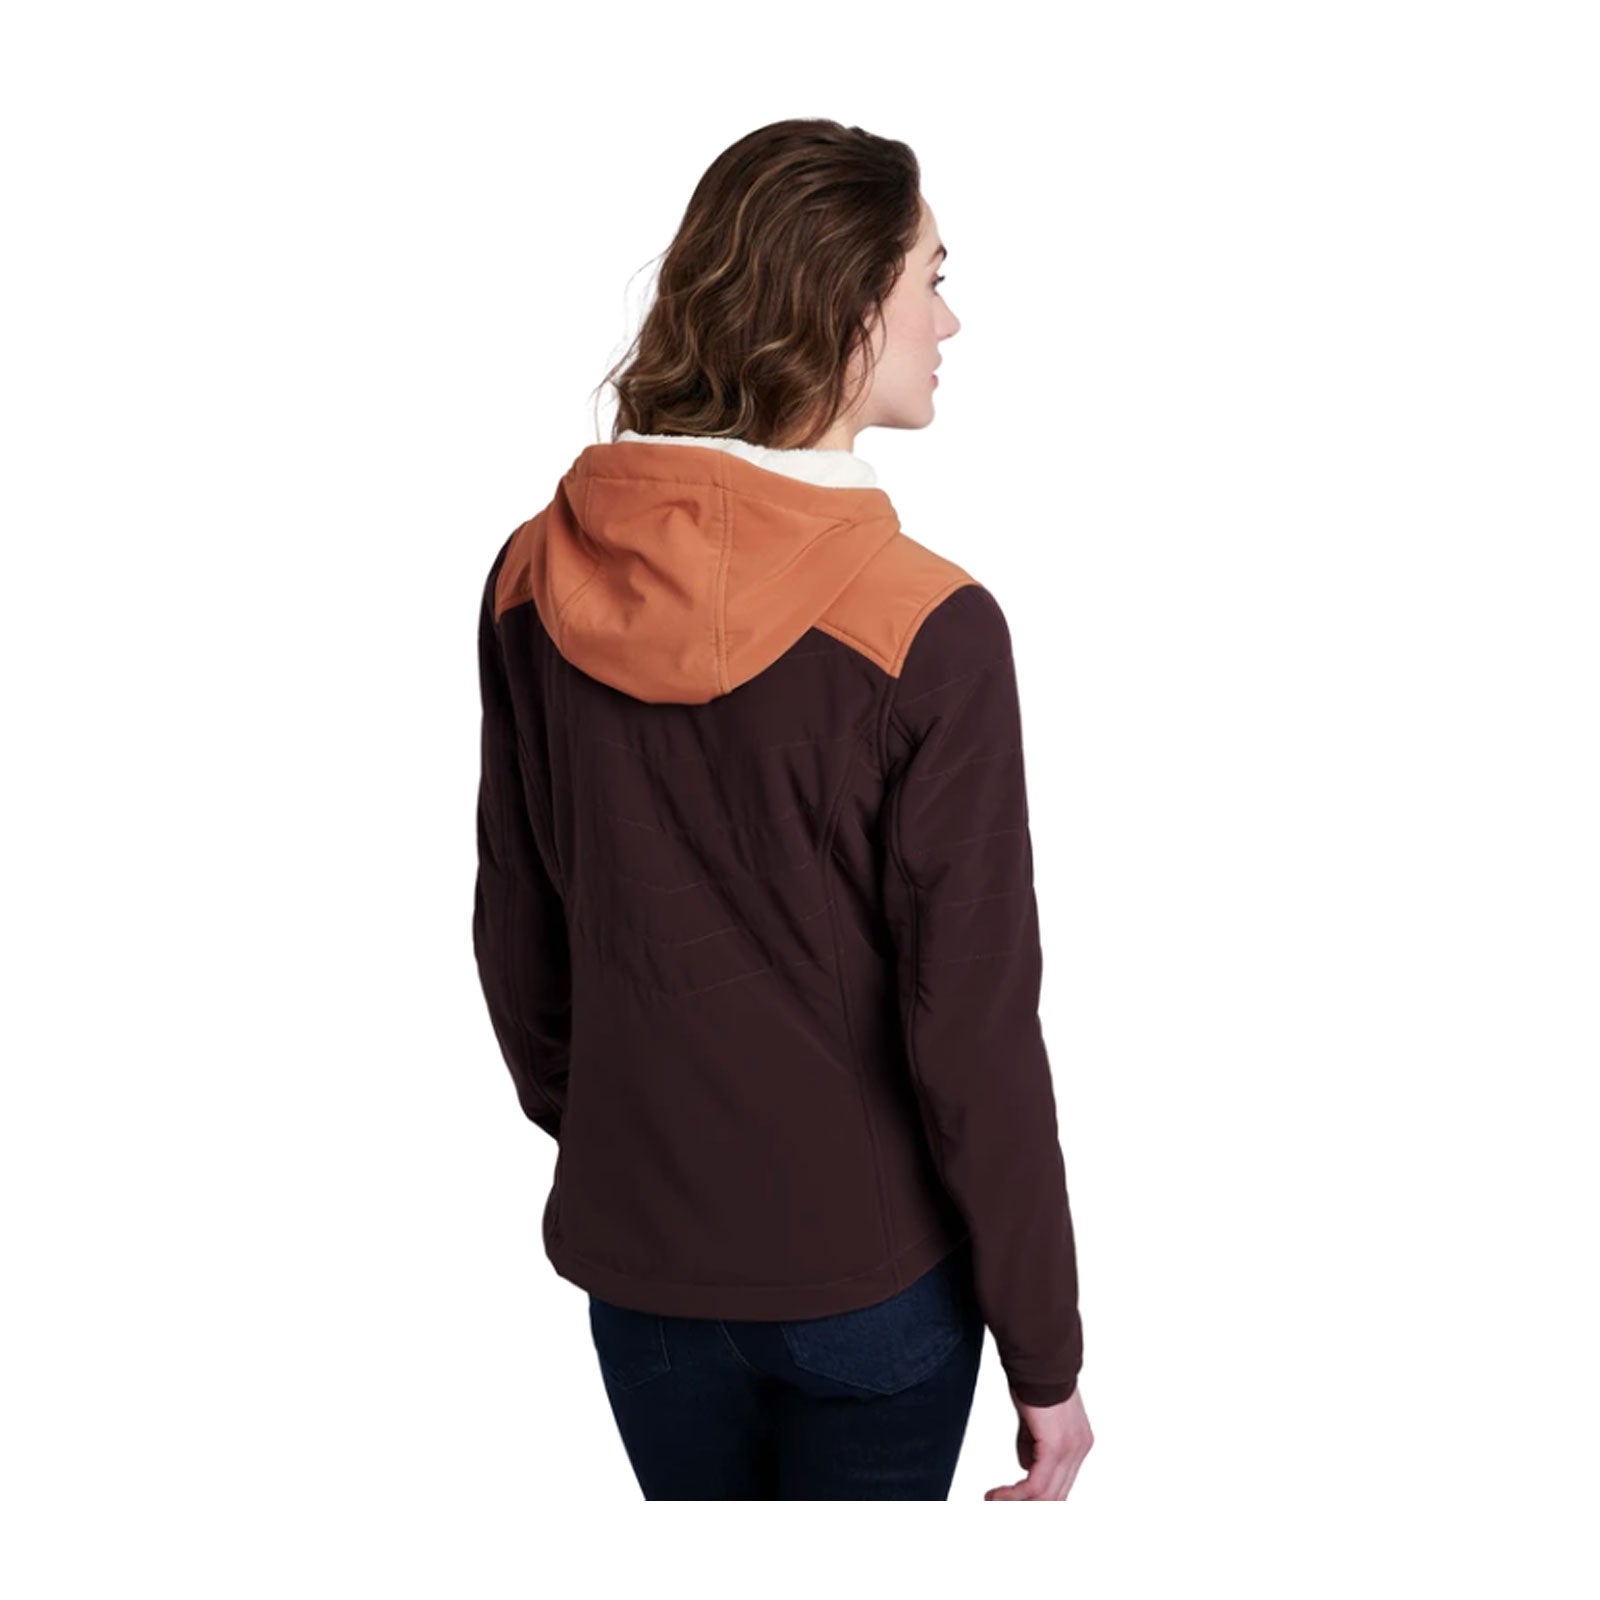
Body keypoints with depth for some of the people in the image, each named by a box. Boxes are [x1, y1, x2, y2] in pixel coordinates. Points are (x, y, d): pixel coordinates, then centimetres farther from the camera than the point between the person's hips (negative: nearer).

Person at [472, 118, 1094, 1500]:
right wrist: (1047, 1351, -7)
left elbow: (517, 934, 3)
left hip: (632, 1249, 4)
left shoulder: (534, 580, -7)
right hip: (871, 1273, -4)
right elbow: (975, 1035, -18)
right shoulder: (926, 631, -22)